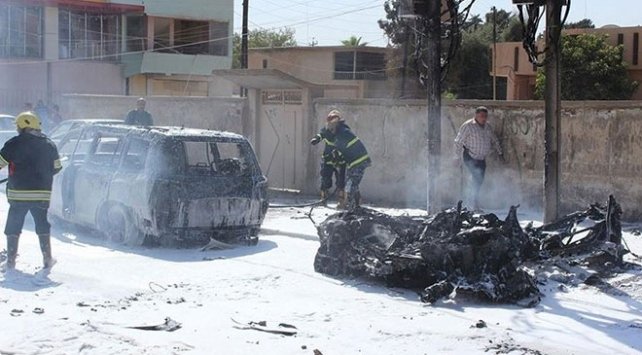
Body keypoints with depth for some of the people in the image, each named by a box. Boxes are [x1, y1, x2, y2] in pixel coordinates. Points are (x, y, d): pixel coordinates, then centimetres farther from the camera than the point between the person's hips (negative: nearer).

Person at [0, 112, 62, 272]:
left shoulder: (15, 143, -7)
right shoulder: (49, 145, 7)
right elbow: (56, 168, 15)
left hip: (18, 194, -3)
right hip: (42, 195, 3)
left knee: (13, 228, 8)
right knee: (43, 227, 16)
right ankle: (47, 259, 14)